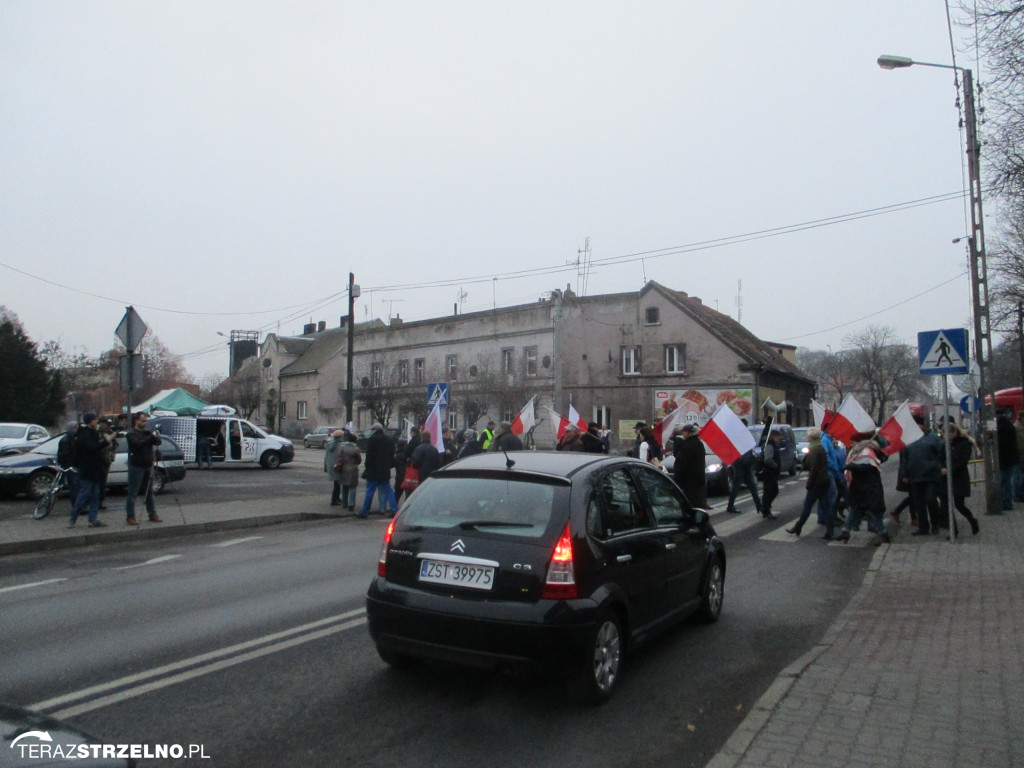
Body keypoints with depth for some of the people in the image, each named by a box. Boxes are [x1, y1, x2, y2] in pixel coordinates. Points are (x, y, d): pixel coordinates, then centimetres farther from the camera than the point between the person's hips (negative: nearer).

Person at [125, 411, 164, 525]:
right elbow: (139, 444, -22)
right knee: (132, 493, -1)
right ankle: (130, 516, 4)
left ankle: (152, 514, 16)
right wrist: (151, 437, -29)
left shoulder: (147, 432, 14)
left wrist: (156, 437, -17)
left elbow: (157, 443, 3)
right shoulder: (131, 434, -5)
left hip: (148, 466, 6)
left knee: (150, 492, 10)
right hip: (136, 466, -6)